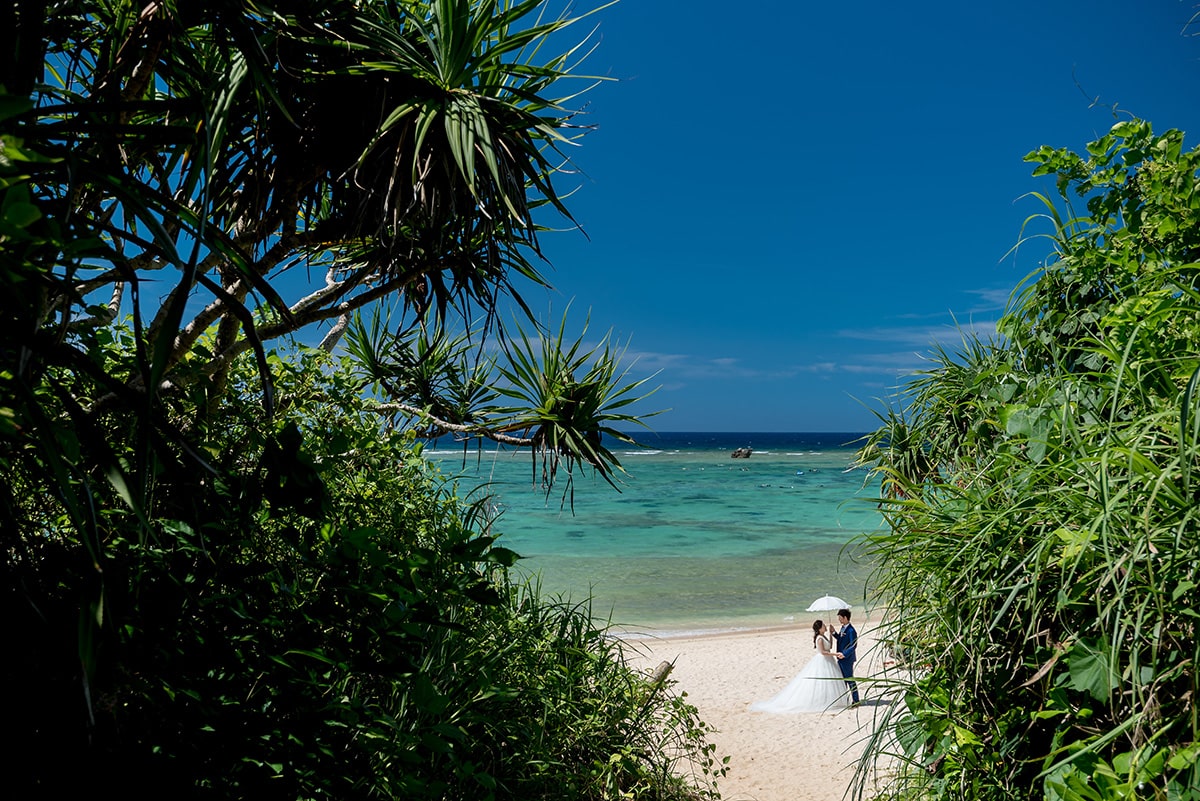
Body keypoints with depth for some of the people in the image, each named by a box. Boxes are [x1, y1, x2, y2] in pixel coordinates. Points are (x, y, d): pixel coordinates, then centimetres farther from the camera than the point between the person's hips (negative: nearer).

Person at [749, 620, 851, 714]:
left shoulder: (824, 636, 9)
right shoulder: (819, 638, -19)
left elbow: (830, 646, 17)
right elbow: (822, 652, -24)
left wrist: (831, 634, 10)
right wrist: (835, 654, -24)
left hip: (827, 661, 10)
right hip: (822, 661, -10)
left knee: (827, 682, 13)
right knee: (819, 682, -4)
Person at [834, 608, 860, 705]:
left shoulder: (851, 630, -20)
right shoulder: (842, 628, 9)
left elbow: (854, 645, -23)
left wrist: (844, 654, -30)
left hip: (847, 659, -9)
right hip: (841, 658, 9)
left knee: (850, 679, 0)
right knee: (842, 679, 18)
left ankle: (855, 700, 10)